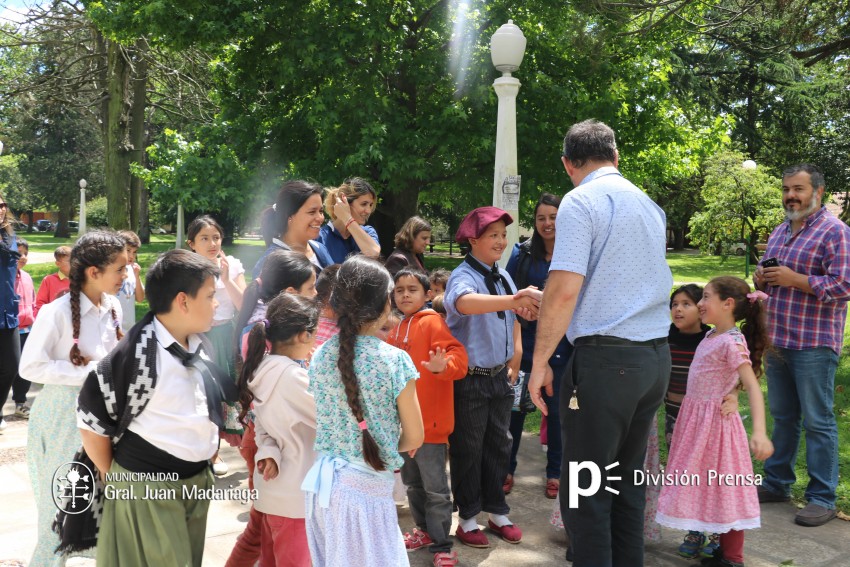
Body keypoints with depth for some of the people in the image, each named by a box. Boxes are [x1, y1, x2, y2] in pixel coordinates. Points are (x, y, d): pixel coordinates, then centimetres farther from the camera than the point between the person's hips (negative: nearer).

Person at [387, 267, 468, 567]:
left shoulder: (432, 322, -12)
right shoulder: (397, 329, 11)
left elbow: (458, 356, -23)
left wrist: (443, 366, -42)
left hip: (429, 421, -8)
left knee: (435, 489, 1)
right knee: (413, 484, 20)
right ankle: (424, 530, 37)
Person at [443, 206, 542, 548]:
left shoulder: (503, 277, 6)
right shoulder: (463, 276, -18)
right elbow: (464, 303, -43)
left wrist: (514, 363, 16)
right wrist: (513, 300, -56)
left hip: (500, 376, 7)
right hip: (469, 379, -7)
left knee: (498, 446, 17)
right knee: (468, 450, 7)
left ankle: (497, 512, 32)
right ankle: (467, 518, 22)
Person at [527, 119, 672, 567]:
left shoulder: (581, 202, -8)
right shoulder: (651, 207, 15)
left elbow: (564, 290, -18)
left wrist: (539, 362, -10)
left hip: (605, 359, -8)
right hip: (656, 357, 8)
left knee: (585, 491, 1)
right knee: (628, 481, 18)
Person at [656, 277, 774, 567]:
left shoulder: (732, 342, -21)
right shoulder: (711, 336, 6)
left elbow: (752, 386, -29)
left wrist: (759, 432, -38)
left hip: (714, 421, -9)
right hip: (694, 416, 9)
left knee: (723, 488, 2)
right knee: (706, 485, 17)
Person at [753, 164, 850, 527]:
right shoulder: (779, 232, 15)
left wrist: (794, 279, -21)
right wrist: (761, 279, 2)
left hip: (814, 344, -8)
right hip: (777, 339, 8)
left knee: (817, 422, -1)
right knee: (782, 416, 16)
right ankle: (777, 483, 27)